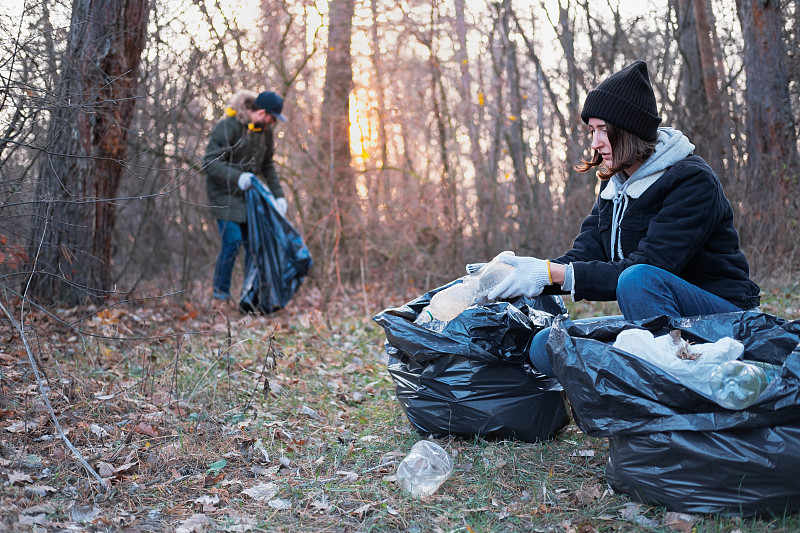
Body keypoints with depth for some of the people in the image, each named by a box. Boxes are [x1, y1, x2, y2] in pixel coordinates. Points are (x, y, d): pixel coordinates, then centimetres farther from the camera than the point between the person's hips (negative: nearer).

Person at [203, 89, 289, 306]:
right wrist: (237, 177, -33)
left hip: (247, 191, 7)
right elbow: (210, 162, -21)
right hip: (224, 192, -7)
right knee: (232, 240, -15)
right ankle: (221, 293, -1)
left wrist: (279, 195, 8)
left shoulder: (265, 131, 5)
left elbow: (267, 165, 16)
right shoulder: (228, 127, -19)